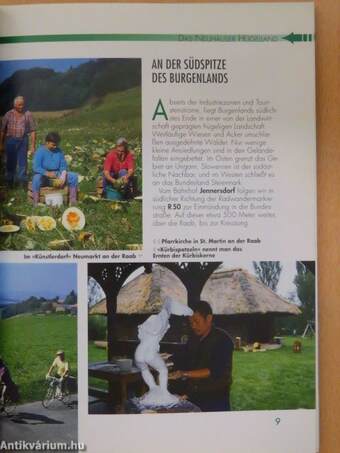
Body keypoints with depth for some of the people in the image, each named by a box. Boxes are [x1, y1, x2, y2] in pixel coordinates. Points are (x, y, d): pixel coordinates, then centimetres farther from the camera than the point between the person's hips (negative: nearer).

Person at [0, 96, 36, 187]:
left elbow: (33, 131, -1)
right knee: (10, 162, 9)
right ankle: (10, 182, 25)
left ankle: (22, 182, 9)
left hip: (23, 140, -1)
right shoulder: (8, 114, 1)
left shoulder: (28, 114, -1)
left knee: (22, 162, -1)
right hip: (10, 140, 1)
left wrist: (32, 146, -5)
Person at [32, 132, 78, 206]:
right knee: (37, 178, -38)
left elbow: (63, 165, 4)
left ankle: (73, 201, -14)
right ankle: (35, 204, -33)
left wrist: (63, 176, -17)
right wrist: (47, 173, -34)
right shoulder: (40, 151, -11)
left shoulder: (58, 151, 3)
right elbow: (36, 168, -19)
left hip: (57, 175, 4)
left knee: (74, 176, -14)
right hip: (44, 175, -4)